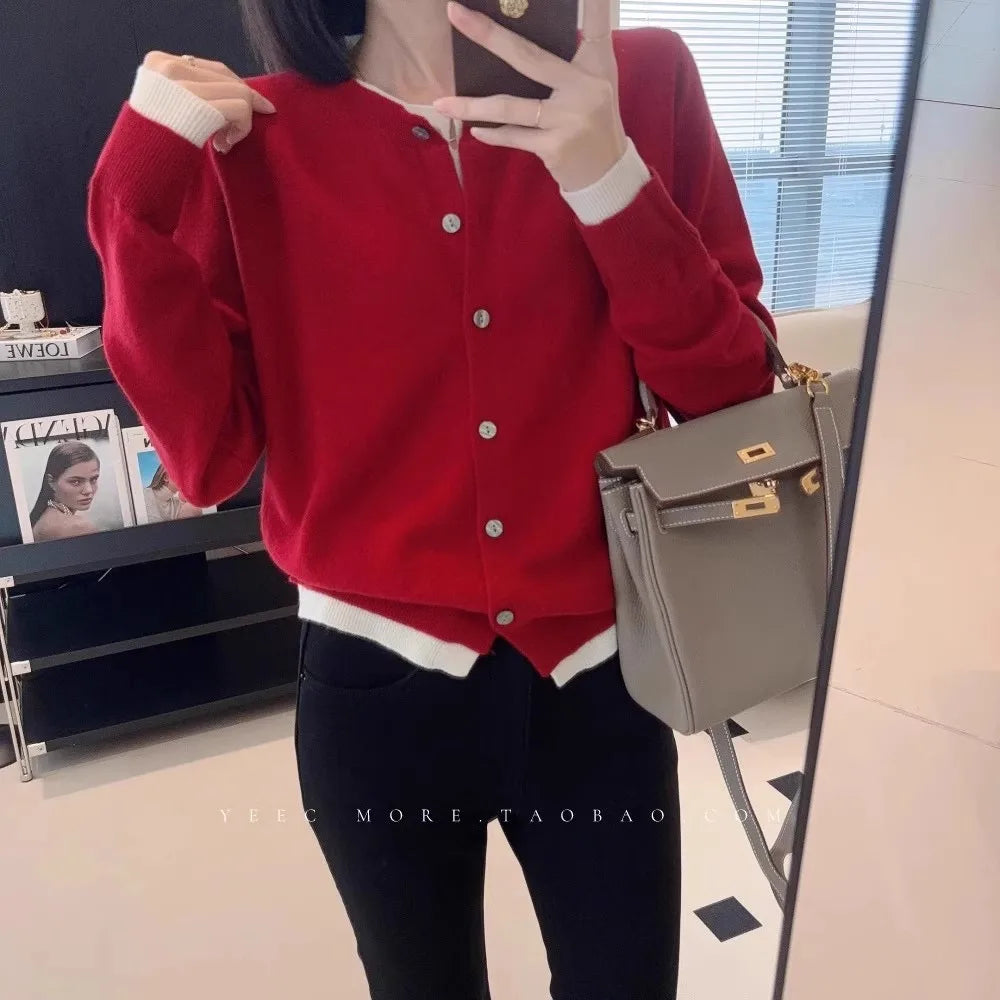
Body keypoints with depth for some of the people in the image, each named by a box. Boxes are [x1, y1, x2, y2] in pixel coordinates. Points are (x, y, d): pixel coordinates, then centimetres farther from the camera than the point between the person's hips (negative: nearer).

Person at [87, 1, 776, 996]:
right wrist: (140, 192, -17)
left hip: (598, 678, 1)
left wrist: (613, 179, -21)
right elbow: (207, 456, -9)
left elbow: (735, 398, -9)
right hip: (379, 689, 1)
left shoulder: (642, 81, -5)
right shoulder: (252, 134, -5)